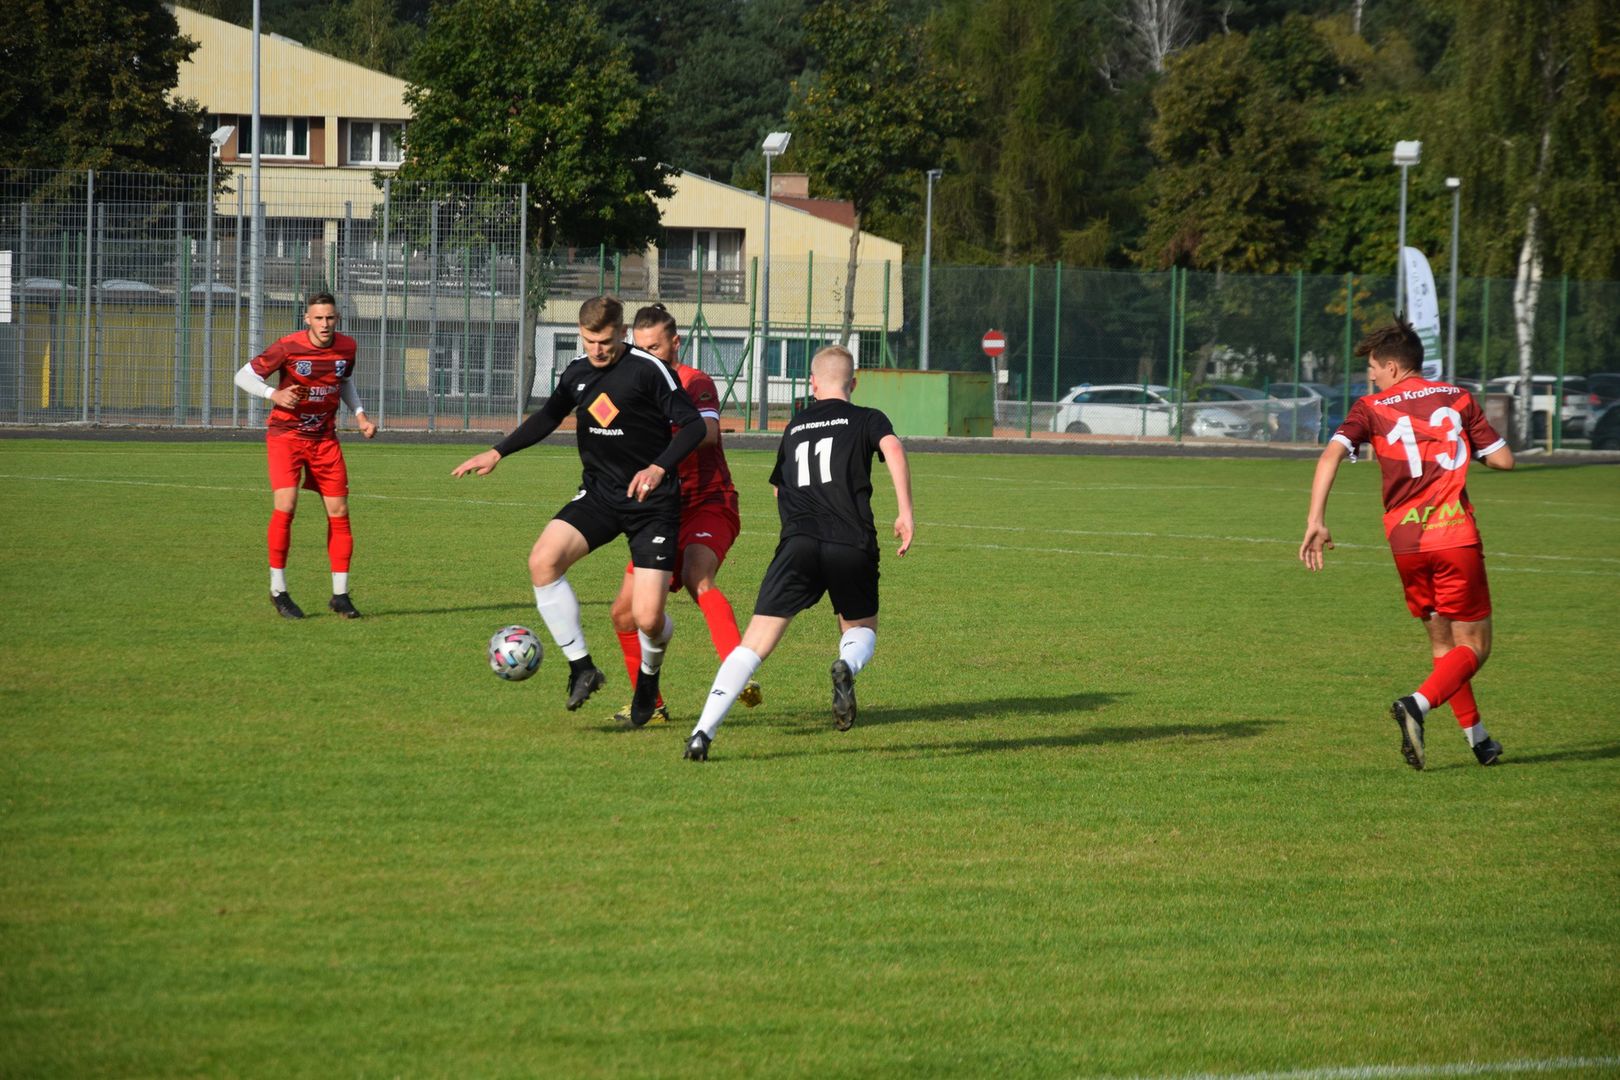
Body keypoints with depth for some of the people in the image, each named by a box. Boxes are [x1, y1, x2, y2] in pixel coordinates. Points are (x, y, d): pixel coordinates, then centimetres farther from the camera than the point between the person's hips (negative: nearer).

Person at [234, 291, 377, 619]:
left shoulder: (346, 347, 0)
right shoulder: (289, 347, -15)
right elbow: (244, 375, -10)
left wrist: (359, 414, 6)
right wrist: (273, 395, -27)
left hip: (325, 438, 4)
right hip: (286, 434, -4)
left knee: (339, 512, 0)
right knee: (285, 507, -18)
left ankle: (340, 595, 9)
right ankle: (278, 590, -5)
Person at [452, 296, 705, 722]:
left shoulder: (648, 370, -13)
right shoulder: (577, 373, 5)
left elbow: (692, 425, -13)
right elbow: (548, 416, 21)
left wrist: (659, 468, -27)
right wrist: (497, 452, 14)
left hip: (652, 502, -5)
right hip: (599, 495, 5)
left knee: (648, 617, -12)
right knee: (543, 559, -22)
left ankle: (649, 676, 26)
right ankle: (581, 667, -11)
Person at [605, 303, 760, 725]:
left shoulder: (695, 383, -9)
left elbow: (708, 432, -30)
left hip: (708, 506, -7)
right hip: (664, 514, 7)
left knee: (696, 578, -35)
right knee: (626, 611, 2)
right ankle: (649, 703, 19)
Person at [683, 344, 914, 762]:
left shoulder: (795, 428, 25)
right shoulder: (867, 420, 13)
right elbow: (893, 449, -9)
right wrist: (906, 512, -10)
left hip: (798, 542, 1)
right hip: (852, 545, -1)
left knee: (754, 645, -2)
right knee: (861, 629, 23)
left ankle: (703, 732, -18)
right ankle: (847, 666, -15)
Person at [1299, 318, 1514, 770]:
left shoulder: (1371, 408, 5)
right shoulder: (1456, 398, 9)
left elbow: (1331, 454, -12)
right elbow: (1503, 459, 8)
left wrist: (1316, 521, -14)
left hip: (1405, 542, 1)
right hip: (1456, 535, -1)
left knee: (1442, 644, 18)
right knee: (1473, 647, 2)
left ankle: (1477, 738, 20)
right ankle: (1417, 705, -24)